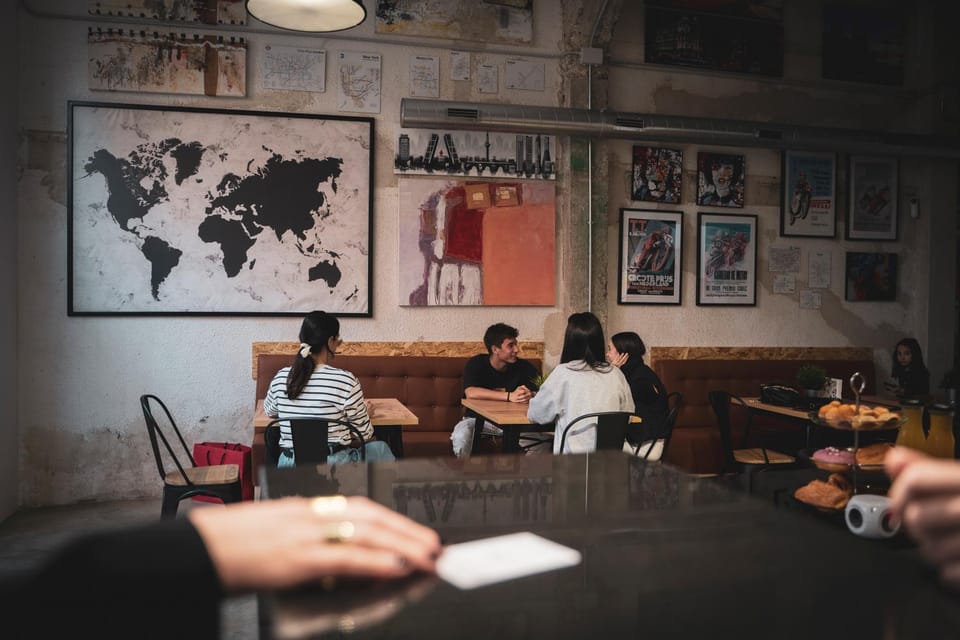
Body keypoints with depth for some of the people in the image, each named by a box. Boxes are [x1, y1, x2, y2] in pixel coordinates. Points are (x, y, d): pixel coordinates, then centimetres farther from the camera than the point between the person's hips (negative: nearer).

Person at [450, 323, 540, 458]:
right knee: (460, 437, -34)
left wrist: (530, 395, -34)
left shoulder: (523, 366, -4)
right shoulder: (476, 364, -12)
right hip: (478, 419, -2)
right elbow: (471, 393, -30)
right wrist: (510, 396, -37)